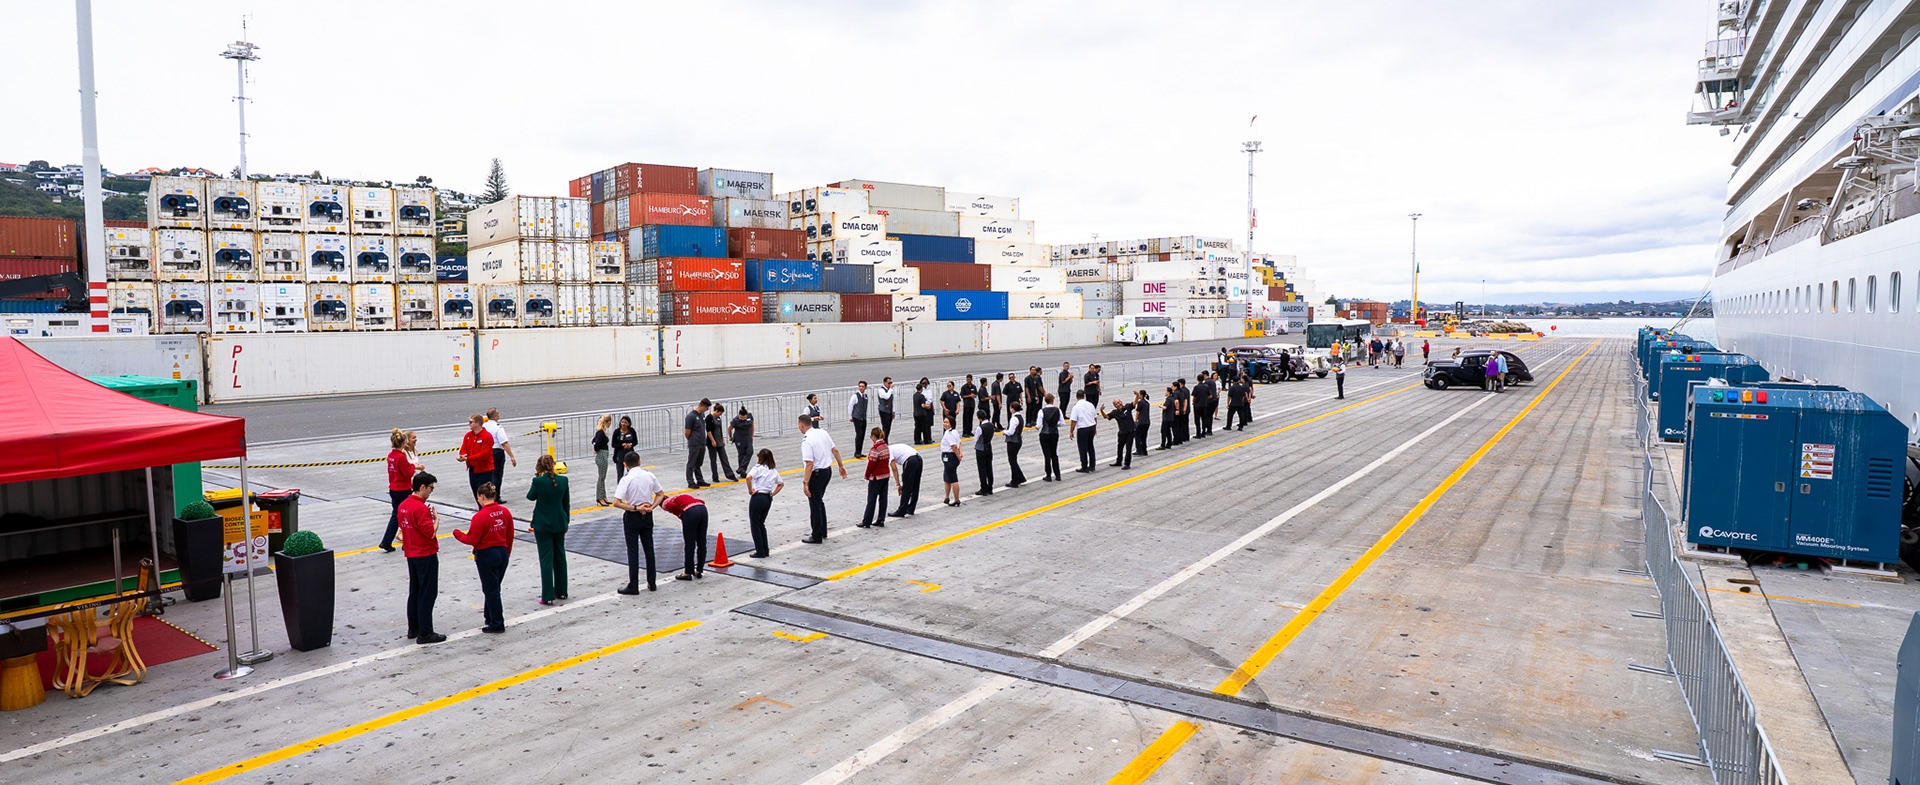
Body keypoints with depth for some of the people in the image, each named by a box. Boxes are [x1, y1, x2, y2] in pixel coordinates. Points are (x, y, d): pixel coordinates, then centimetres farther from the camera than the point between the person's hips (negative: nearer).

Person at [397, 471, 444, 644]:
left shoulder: (403, 505, 7)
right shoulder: (421, 508, -21)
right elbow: (431, 533, -23)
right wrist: (436, 519, -8)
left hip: (411, 555, 9)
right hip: (426, 555, -9)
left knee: (414, 591, 17)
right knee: (428, 593, -3)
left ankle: (413, 629, 25)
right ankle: (425, 633, 0)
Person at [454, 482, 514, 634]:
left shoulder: (480, 516, -19)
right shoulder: (505, 512, 0)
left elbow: (472, 540, -13)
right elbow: (510, 537, 7)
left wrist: (457, 534, 5)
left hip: (486, 555, -6)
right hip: (503, 552, 6)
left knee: (491, 589, 4)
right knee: (494, 587, 21)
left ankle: (497, 624, 10)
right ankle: (490, 616, 33)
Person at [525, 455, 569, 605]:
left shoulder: (538, 481, -16)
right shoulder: (563, 480, -4)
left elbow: (530, 497, 2)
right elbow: (567, 503, 4)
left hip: (543, 525, -4)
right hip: (559, 523, 4)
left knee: (546, 559, 0)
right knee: (560, 556, 16)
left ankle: (548, 596, 0)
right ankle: (561, 591, 25)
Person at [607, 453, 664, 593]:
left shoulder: (626, 479, -15)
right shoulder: (649, 476, -1)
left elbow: (616, 502, -22)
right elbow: (661, 494, 9)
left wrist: (635, 508, -17)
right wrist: (651, 507, -3)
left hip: (632, 517, -4)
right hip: (647, 516, 4)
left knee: (633, 551, 2)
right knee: (649, 549, 14)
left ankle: (633, 586, 7)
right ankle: (652, 583, 21)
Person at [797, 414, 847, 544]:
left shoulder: (807, 441, -22)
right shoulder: (822, 432, 2)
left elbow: (810, 464, -26)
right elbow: (835, 450, 9)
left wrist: (805, 483, -23)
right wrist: (841, 466, 19)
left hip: (816, 474, -8)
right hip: (828, 470, 8)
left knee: (815, 506, 4)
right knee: (819, 502, 23)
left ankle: (817, 537, 14)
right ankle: (823, 532, 32)